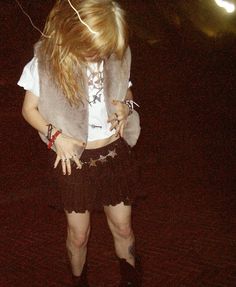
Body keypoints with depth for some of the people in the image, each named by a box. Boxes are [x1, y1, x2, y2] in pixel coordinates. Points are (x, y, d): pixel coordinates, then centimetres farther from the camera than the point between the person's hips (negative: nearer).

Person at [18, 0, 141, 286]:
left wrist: (125, 106, -15)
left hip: (115, 154, 2)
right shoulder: (45, 62, -17)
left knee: (122, 228, 17)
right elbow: (29, 109, -4)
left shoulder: (116, 56, -10)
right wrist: (55, 135, -20)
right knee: (78, 233, 16)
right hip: (73, 158, -1)